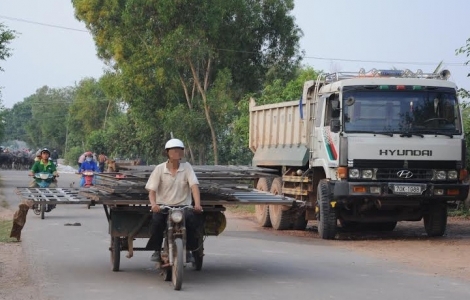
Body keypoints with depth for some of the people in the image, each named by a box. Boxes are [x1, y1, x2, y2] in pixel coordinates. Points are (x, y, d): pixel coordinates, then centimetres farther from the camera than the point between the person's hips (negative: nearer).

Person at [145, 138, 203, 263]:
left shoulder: (186, 167, 4)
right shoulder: (159, 169, 2)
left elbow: (194, 186, -7)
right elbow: (151, 190, -3)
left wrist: (197, 204, -24)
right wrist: (154, 204, -25)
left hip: (183, 206, 0)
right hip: (163, 206, 0)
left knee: (194, 219, -29)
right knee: (156, 220, -31)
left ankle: (188, 250, -7)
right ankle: (156, 250, -8)